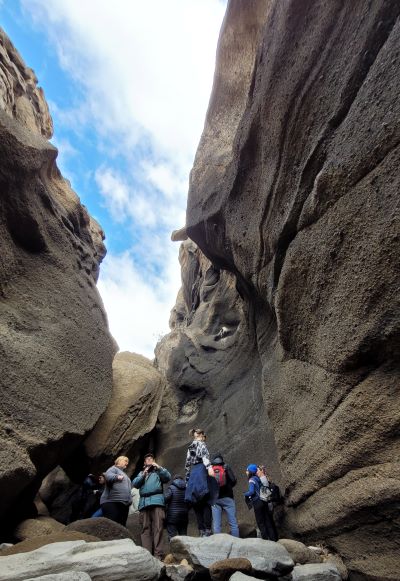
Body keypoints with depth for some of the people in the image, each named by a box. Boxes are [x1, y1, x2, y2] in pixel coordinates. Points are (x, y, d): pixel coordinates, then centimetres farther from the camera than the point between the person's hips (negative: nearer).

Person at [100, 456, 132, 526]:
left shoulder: (124, 473, 31)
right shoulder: (114, 468, 5)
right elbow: (107, 476, -18)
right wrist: (116, 477, -36)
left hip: (124, 504, 8)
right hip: (112, 502, -8)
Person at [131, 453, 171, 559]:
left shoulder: (158, 471, 21)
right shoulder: (141, 473, 28)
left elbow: (168, 477, 3)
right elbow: (134, 484, 11)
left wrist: (159, 467, -7)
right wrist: (143, 474, 0)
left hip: (157, 501, -2)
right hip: (144, 503, 3)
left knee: (157, 528, -10)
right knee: (145, 529, -4)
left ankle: (158, 555, -13)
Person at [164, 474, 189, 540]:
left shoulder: (171, 488, -6)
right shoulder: (187, 488, 6)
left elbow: (166, 499, -16)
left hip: (172, 516, -4)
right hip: (184, 517, 5)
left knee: (172, 538, -2)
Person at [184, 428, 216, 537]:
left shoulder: (190, 448, 24)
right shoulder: (201, 444, 2)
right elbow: (205, 455, -19)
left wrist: (187, 481, 29)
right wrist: (209, 467, -35)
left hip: (192, 476, 7)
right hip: (202, 473, -7)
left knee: (197, 506, 6)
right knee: (206, 504, -6)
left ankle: (202, 532, 3)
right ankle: (207, 531, -12)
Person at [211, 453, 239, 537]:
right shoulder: (226, 467, 1)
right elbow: (234, 481, -4)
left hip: (214, 499, 2)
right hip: (227, 498, -2)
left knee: (216, 524, 3)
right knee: (233, 523, 4)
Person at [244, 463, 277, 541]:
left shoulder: (252, 480, -14)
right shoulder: (258, 478, 9)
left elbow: (251, 491, -25)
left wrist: (245, 494, -6)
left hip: (257, 503, -8)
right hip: (264, 501, 8)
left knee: (260, 522, 6)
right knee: (268, 520, 14)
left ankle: (265, 538, 11)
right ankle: (273, 537, 20)